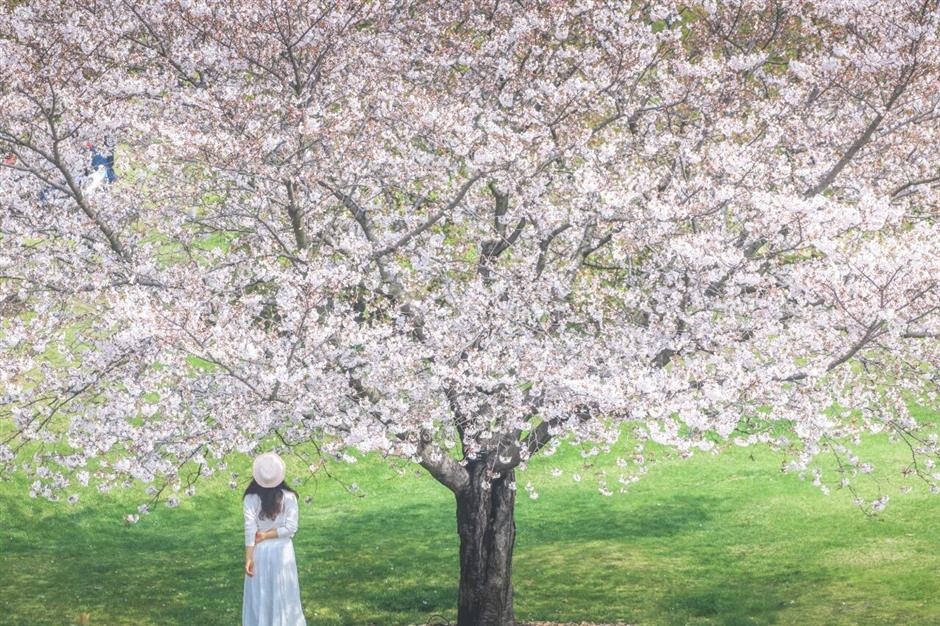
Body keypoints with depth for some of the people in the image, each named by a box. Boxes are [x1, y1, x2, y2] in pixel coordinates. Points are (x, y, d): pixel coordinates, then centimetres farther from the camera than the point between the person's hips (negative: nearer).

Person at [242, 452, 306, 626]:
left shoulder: (250, 498, -9)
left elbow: (249, 530, -13)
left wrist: (248, 558, -13)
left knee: (259, 596, 9)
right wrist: (267, 535, -6)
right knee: (283, 595, 11)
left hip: (259, 552, -1)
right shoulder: (288, 496, -7)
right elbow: (291, 527, -11)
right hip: (282, 551, 1)